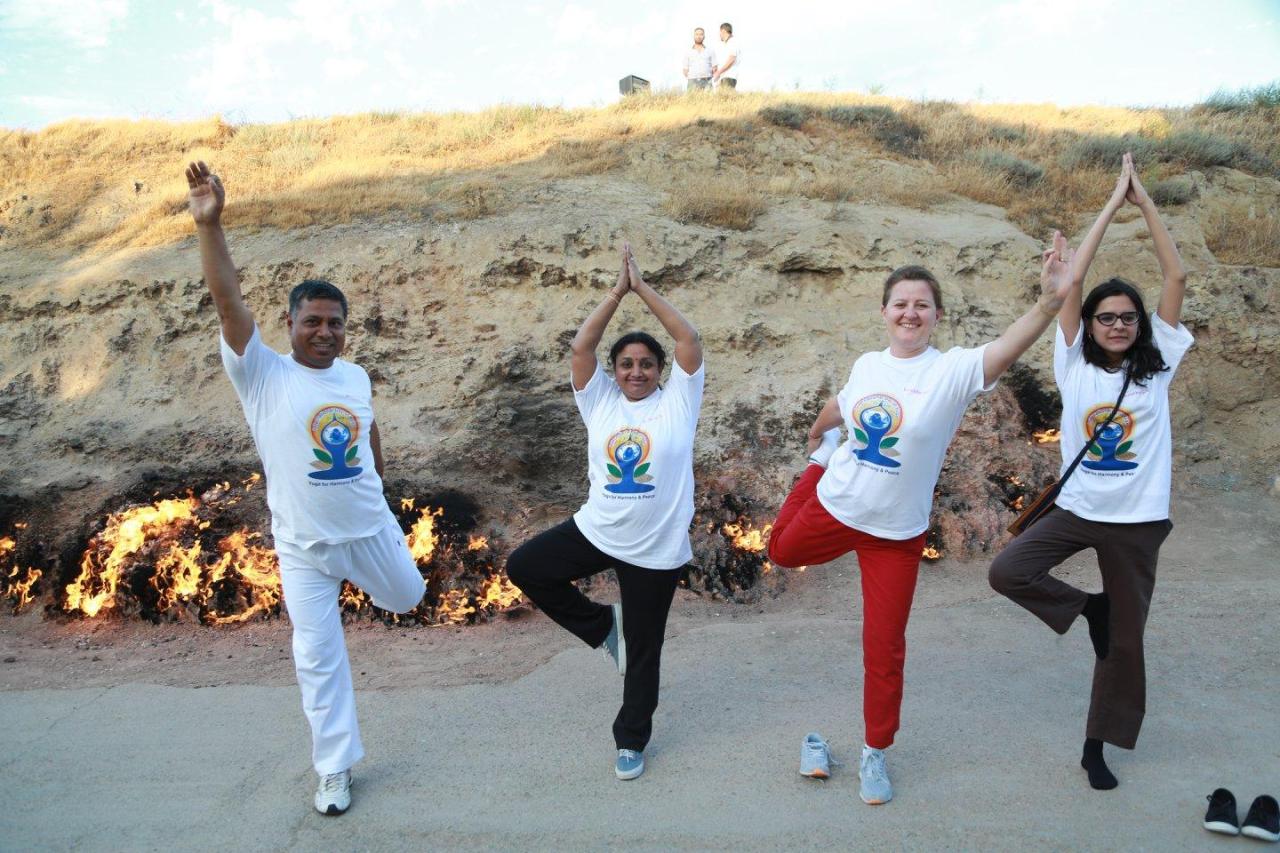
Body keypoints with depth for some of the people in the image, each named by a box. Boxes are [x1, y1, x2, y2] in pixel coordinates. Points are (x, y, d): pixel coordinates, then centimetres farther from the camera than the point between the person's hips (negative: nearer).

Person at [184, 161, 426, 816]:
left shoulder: (356, 376, -2)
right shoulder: (263, 374, -14)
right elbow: (228, 301, -27)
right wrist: (209, 226, -38)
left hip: (371, 528, 3)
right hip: (303, 545, -3)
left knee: (406, 599, 25)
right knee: (317, 657, 7)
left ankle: (364, 582, 59)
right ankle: (335, 770, 24)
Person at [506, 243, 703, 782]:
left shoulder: (677, 401, -4)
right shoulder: (599, 401, 2)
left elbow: (690, 341, -14)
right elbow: (580, 348, -9)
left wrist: (644, 289, -11)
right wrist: (618, 291, -12)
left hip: (656, 550, -3)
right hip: (596, 531, 3)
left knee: (642, 652, 9)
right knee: (523, 567, -1)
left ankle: (631, 741, 31)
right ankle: (602, 626, 16)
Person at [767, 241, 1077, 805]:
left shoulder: (952, 369, -19)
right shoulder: (868, 365, -6)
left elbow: (1005, 349, -39)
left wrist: (1051, 301, -56)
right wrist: (816, 444, 33)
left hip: (896, 533, -3)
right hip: (833, 507, 3)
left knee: (884, 648, 3)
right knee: (781, 551, 29)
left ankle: (876, 753, 25)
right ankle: (817, 471, 50)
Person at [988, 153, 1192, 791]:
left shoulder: (1156, 366, 1)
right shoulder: (1075, 365, -1)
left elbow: (1176, 277, -3)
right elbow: (1072, 280, -8)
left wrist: (1145, 203, -3)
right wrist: (1113, 203, -4)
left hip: (1138, 517, 0)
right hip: (1078, 508, 0)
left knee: (1125, 638, 8)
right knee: (1006, 573, -19)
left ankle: (1098, 747, 26)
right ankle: (1088, 607, 9)